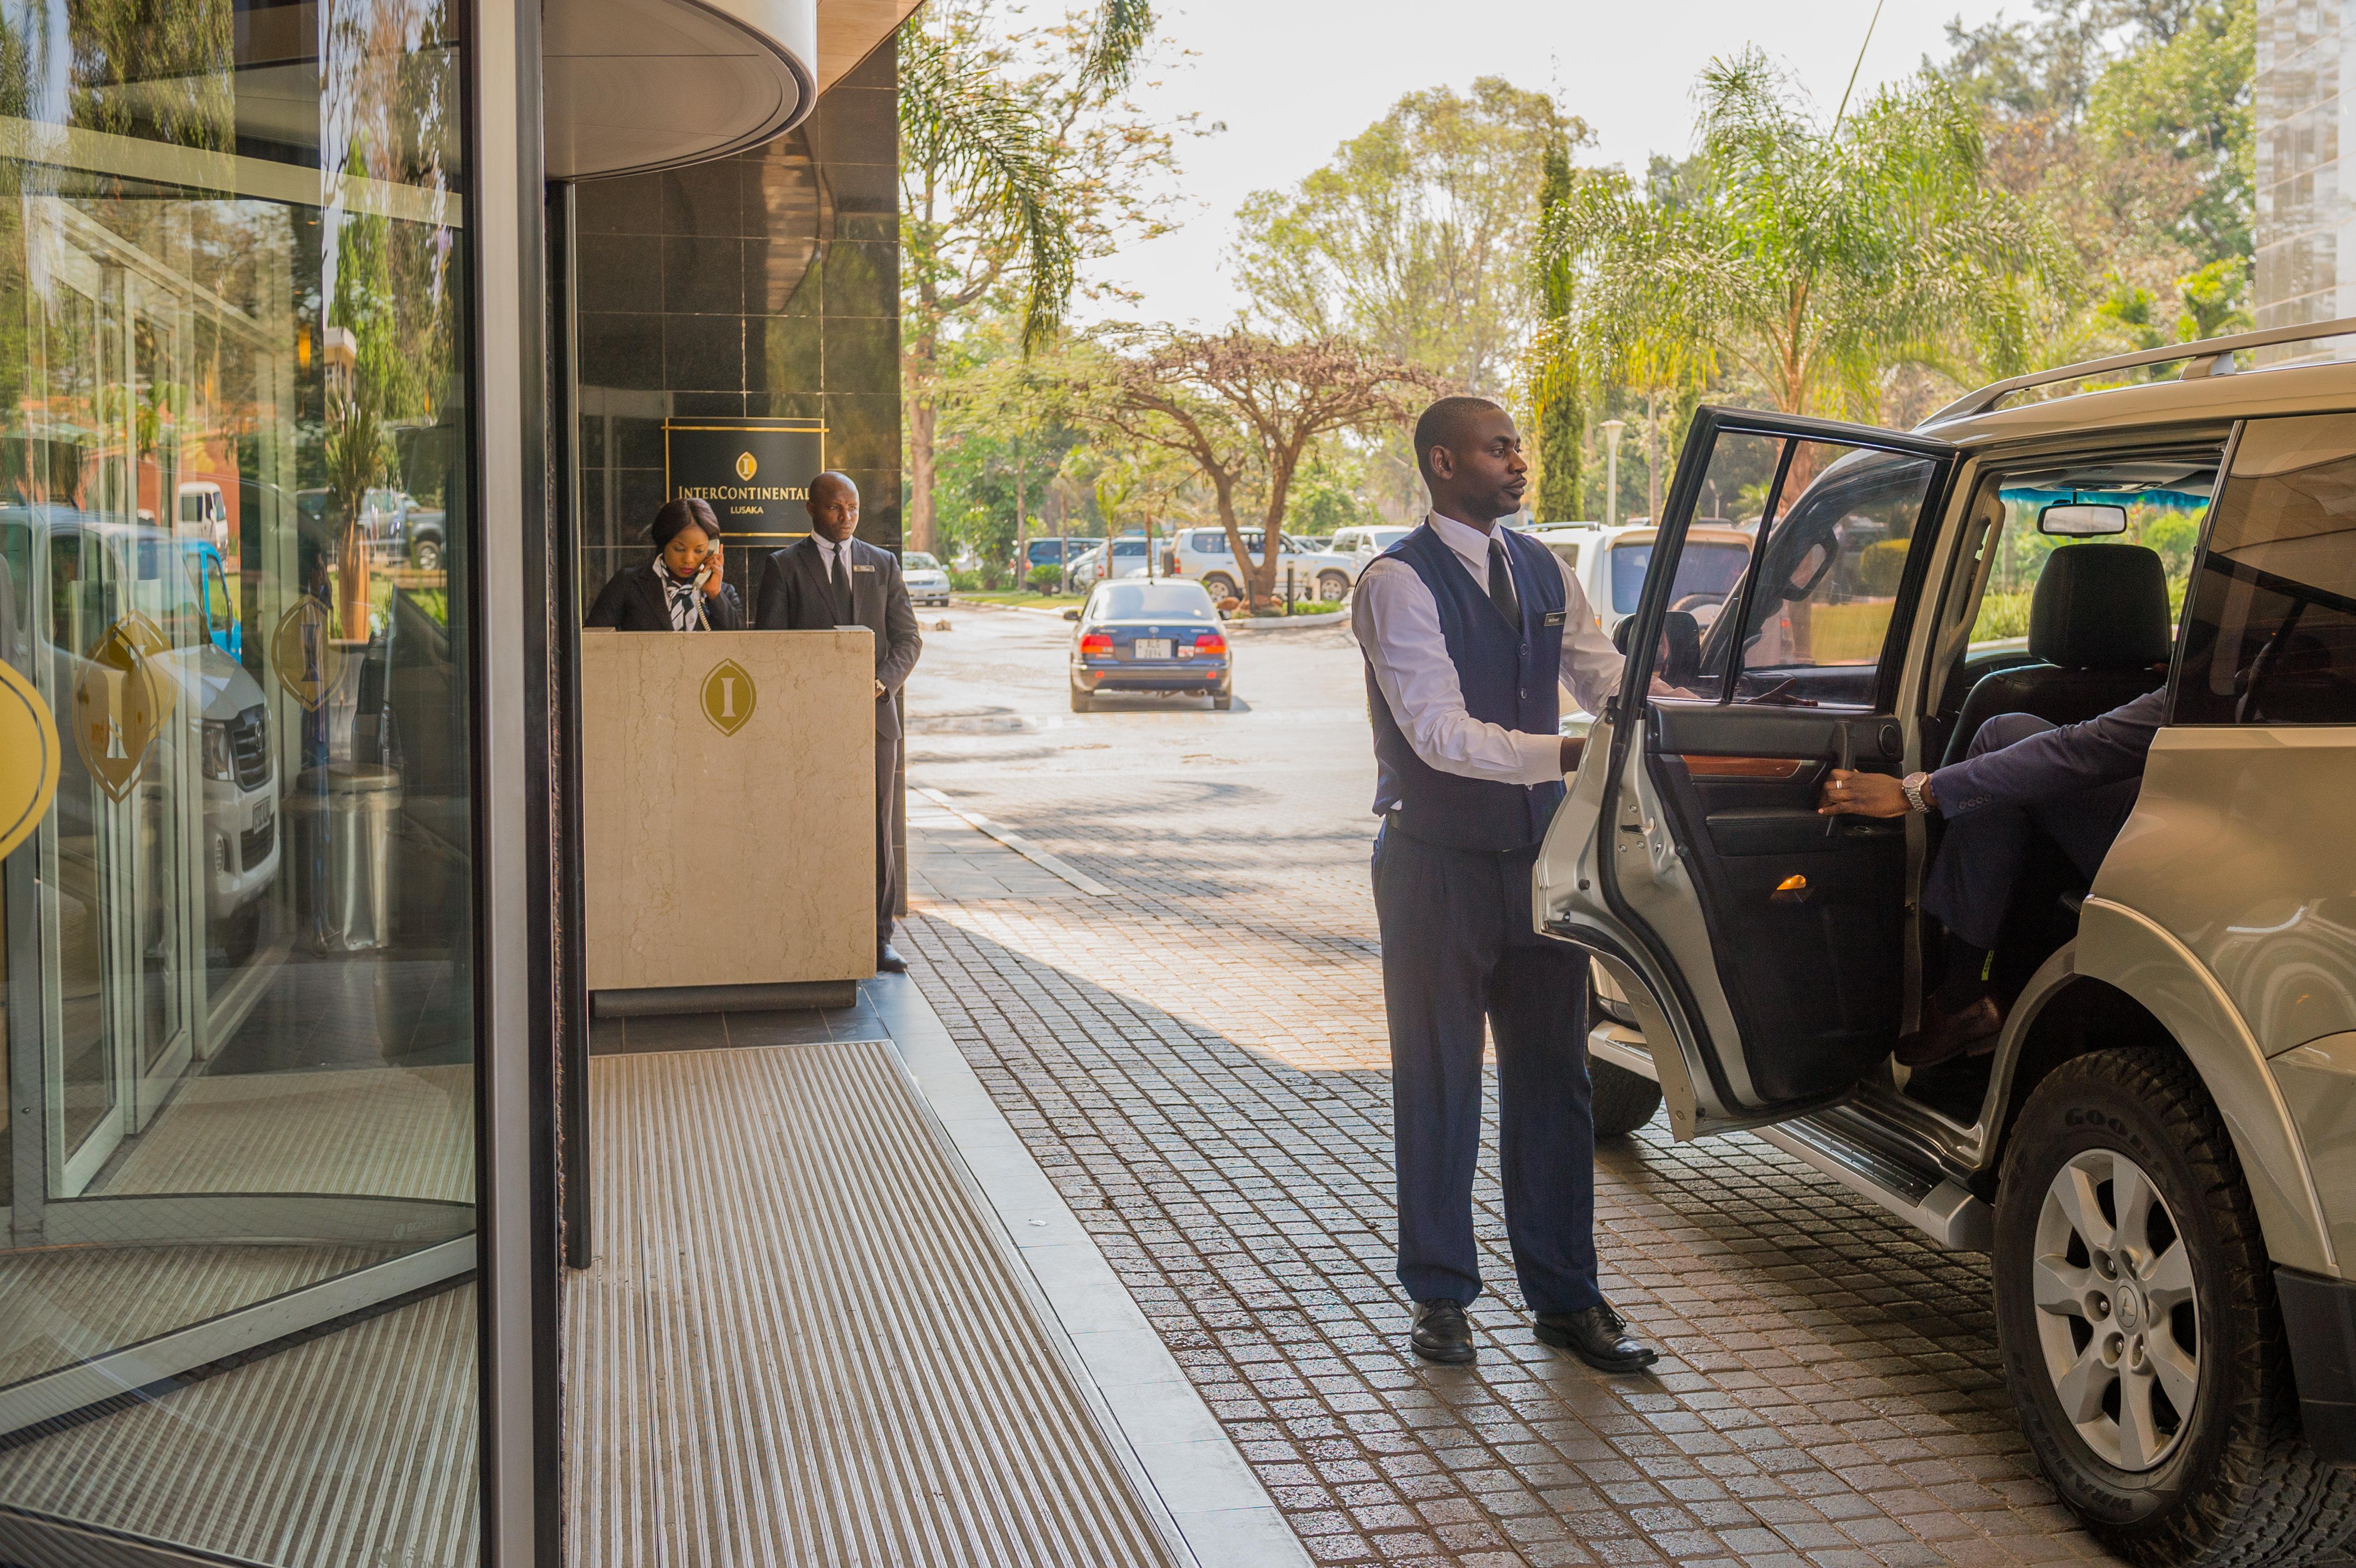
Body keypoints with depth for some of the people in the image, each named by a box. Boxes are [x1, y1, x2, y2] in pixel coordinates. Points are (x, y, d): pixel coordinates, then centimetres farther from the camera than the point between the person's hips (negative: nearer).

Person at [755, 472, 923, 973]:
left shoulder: (883, 565, 13)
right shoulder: (784, 566, 6)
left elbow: (907, 637, 10)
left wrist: (883, 681, -7)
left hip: (874, 713, 2)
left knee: (878, 828, 2)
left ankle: (877, 937, 9)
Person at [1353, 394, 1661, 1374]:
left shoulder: (1543, 573, 10)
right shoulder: (1401, 582, -12)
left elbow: (1605, 674, 3)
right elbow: (1440, 733, -21)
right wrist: (1563, 754, -31)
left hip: (1538, 850, 6)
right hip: (1438, 860, -6)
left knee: (1553, 1076, 10)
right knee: (1439, 1081, 5)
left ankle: (1565, 1296, 20)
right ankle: (1440, 1295, 19)